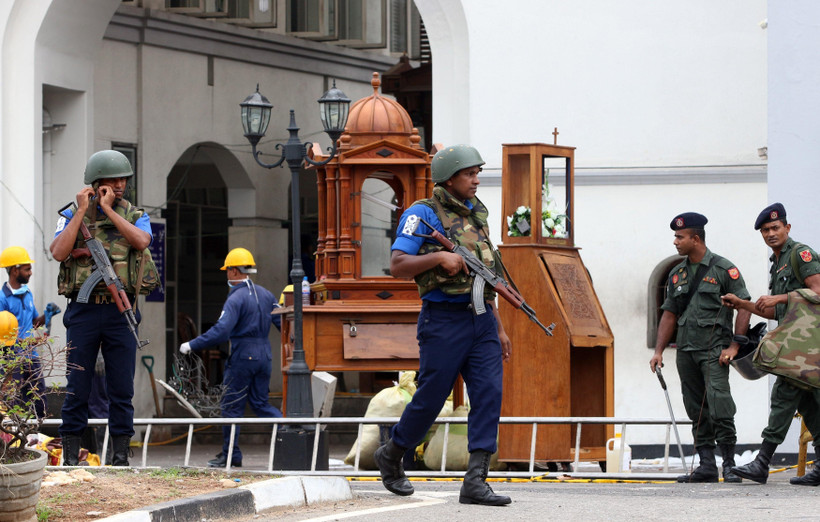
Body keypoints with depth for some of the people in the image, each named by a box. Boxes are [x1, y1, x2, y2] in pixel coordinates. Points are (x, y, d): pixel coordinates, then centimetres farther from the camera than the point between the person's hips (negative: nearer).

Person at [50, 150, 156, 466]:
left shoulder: (135, 216, 8)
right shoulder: (72, 215, 6)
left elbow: (141, 241, -14)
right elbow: (59, 252, -10)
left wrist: (108, 209, -12)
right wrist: (82, 211, -9)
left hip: (120, 311, 1)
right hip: (83, 310, -1)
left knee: (122, 389, 2)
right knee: (77, 390, 1)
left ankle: (121, 458, 7)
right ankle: (70, 458, 6)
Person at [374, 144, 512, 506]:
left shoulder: (476, 215, 17)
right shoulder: (424, 213, -4)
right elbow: (397, 266, -10)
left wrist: (499, 328, 19)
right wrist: (439, 257, -23)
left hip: (481, 319, 6)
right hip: (443, 319, -6)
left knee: (489, 394, -8)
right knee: (431, 398, 1)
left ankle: (475, 482, -12)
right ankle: (391, 456, 26)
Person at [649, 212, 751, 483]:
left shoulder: (723, 269, -3)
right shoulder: (677, 274, 15)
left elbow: (744, 307, -5)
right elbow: (669, 314, 19)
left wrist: (734, 346, -12)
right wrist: (658, 351, 10)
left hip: (714, 349, -6)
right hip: (686, 349, 6)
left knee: (719, 407, -15)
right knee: (696, 410, 5)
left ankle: (729, 464, -11)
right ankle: (706, 466, 8)